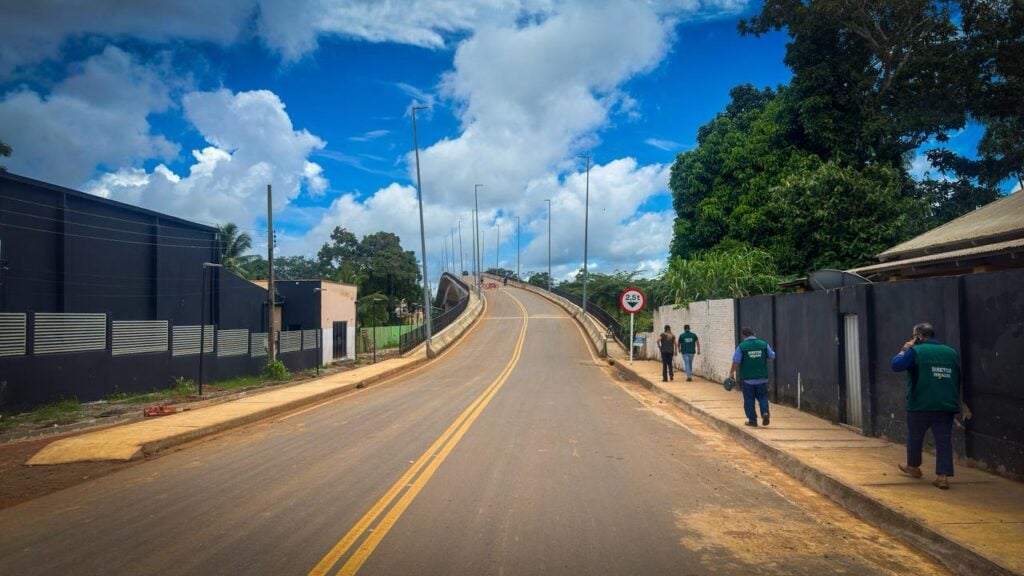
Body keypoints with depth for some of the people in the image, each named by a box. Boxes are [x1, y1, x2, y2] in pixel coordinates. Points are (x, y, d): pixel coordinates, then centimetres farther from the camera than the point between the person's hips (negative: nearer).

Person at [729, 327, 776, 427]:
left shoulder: (741, 346, -9)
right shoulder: (764, 344, -1)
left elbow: (736, 362, -8)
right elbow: (772, 357, 8)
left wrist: (731, 372, 6)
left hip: (747, 378, -2)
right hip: (762, 377, 3)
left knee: (749, 399, 8)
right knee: (762, 396, 17)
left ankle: (752, 420, 11)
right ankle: (765, 412, -5)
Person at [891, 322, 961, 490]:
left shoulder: (916, 351, -9)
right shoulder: (952, 352, 9)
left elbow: (896, 365, -17)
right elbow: (958, 379, 17)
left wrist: (905, 349, -2)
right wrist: (954, 401, 27)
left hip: (920, 405, -4)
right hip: (946, 406, 4)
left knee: (914, 437, 16)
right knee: (944, 440, 3)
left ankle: (913, 467, 32)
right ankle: (943, 475, -4)